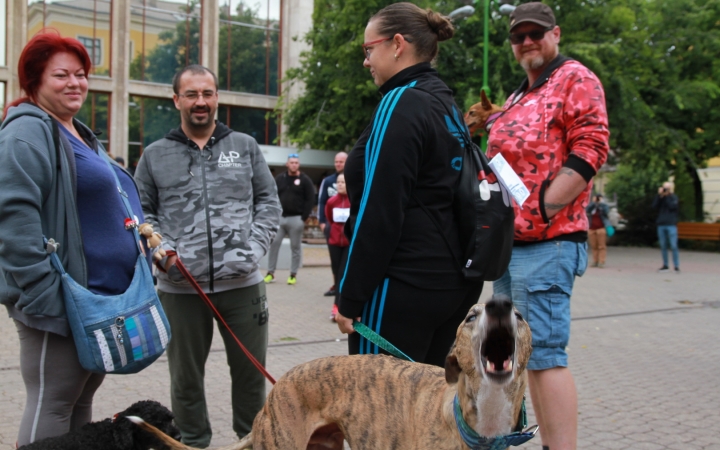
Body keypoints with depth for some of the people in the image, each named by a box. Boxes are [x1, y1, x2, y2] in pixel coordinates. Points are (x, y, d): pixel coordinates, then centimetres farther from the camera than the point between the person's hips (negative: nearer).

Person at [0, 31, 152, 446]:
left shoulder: (81, 136, 19)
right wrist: (44, 295, -26)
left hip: (99, 295, 9)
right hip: (62, 301, -9)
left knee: (82, 400, 16)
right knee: (52, 405, -2)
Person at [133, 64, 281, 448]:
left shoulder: (245, 147, 8)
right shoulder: (155, 155, 6)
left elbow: (268, 202, 9)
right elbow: (141, 212, 9)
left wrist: (255, 247, -5)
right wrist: (162, 249, -8)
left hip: (242, 282, 1)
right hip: (180, 286, 0)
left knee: (250, 370, 11)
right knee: (186, 375, 12)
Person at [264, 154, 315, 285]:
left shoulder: (305, 180, -1)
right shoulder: (279, 179, 9)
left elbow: (310, 200, -4)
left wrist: (304, 218, -9)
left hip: (296, 219, -3)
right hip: (280, 217, 3)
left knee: (296, 247, 3)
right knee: (274, 244, -1)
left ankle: (293, 274, 12)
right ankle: (270, 273, 7)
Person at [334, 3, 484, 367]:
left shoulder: (401, 104, -13)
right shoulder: (446, 104, 15)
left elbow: (380, 210, -18)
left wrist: (351, 296, -14)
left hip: (405, 284, -9)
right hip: (452, 279, 9)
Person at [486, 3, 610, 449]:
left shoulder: (575, 79, -3)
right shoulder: (518, 98, 23)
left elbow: (590, 150, -15)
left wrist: (540, 212, -18)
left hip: (546, 241, -9)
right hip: (509, 241, 9)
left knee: (544, 353, -11)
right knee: (522, 352, 12)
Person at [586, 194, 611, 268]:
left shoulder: (604, 206, 7)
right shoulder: (591, 206, 13)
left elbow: (606, 212, -14)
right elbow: (587, 210, -7)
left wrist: (601, 203, -10)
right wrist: (593, 202, -8)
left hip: (601, 228, -3)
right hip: (591, 228, 3)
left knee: (601, 246, -8)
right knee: (594, 247, 2)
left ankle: (601, 262, -11)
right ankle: (595, 261, 6)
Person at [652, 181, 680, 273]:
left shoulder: (674, 197, 4)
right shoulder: (660, 198, 12)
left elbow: (672, 206, -14)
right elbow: (654, 206, -3)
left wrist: (667, 195, -9)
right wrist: (659, 195, -8)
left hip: (671, 225, -4)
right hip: (661, 224, 4)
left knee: (673, 246, -8)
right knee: (663, 246, 6)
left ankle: (676, 266, -6)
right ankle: (665, 265, 13)